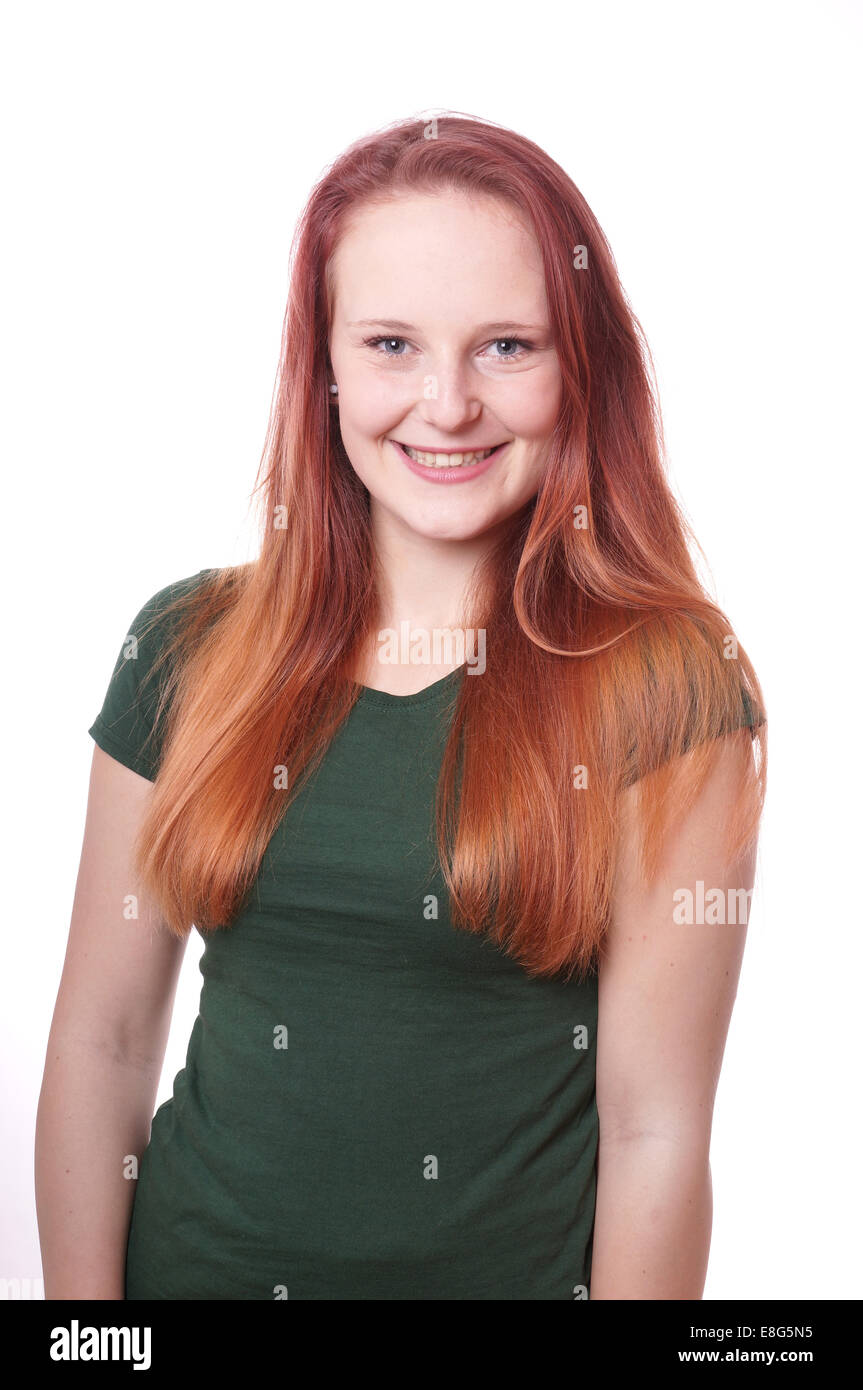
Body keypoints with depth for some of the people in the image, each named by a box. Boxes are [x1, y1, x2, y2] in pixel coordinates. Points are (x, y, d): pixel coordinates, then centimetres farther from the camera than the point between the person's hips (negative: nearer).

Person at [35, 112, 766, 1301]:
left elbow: (657, 1129, -13)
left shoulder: (670, 681, -14)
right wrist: (80, 1296, -5)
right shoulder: (189, 647, -5)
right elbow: (102, 1041, -2)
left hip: (516, 1265, -2)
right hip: (196, 1257, 3)